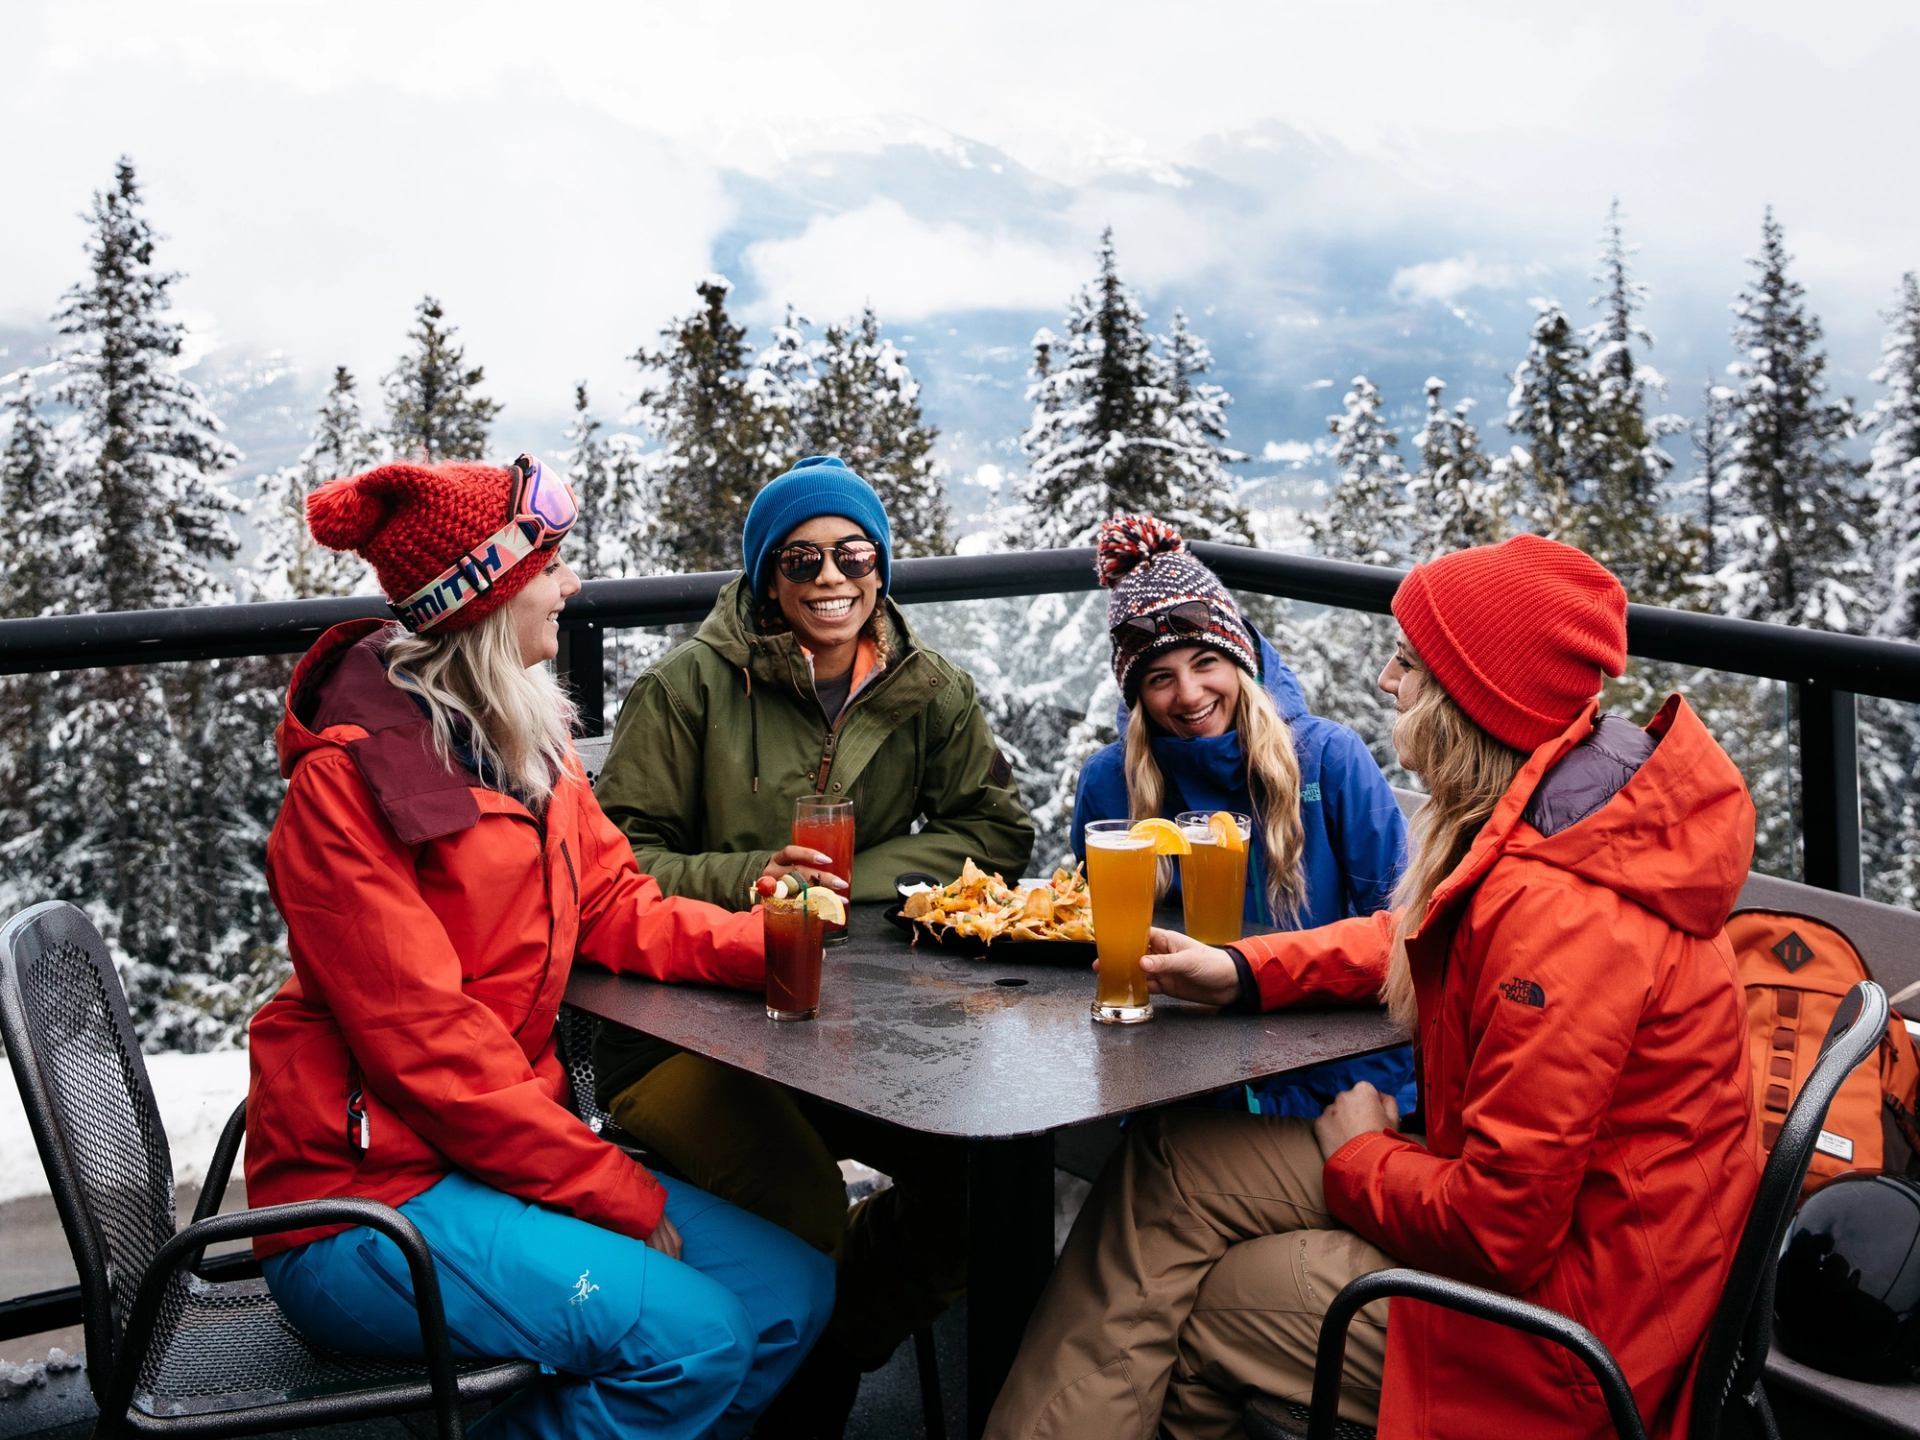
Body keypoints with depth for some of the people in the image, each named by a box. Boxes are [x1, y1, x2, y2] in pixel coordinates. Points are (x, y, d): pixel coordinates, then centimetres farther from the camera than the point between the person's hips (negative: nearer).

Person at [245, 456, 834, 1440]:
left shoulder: (526, 740, 9)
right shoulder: (347, 778, -17)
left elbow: (616, 910, 12)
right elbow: (425, 1043, -21)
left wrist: (766, 944, -8)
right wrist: (625, 1201, -18)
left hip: (499, 1148, 9)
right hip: (362, 1199, -8)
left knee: (794, 1294, 0)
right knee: (693, 1339, -23)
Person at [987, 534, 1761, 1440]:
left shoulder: (1562, 918, -31)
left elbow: (1504, 1228, -28)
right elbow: (1414, 937, 18)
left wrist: (1359, 1161, -8)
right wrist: (1243, 972, 4)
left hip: (1564, 1313, -9)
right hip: (1526, 1207, 9)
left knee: (1188, 1310, 0)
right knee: (1169, 1168, 5)